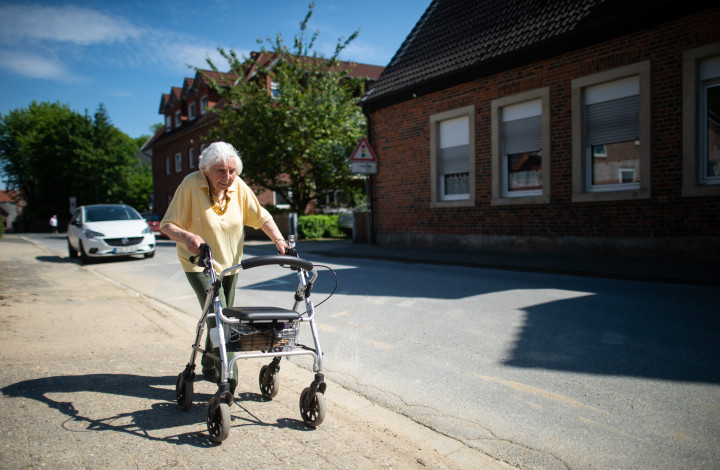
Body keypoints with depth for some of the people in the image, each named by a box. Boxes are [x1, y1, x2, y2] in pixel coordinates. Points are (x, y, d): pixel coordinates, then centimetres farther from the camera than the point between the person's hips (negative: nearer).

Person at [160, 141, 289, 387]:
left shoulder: (238, 186, -9)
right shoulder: (191, 185, -21)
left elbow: (261, 217, 0)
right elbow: (167, 224, -21)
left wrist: (279, 240, -14)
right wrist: (187, 236, -41)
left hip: (230, 263, 5)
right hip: (199, 264, -5)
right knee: (218, 317, -17)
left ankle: (209, 366, 37)